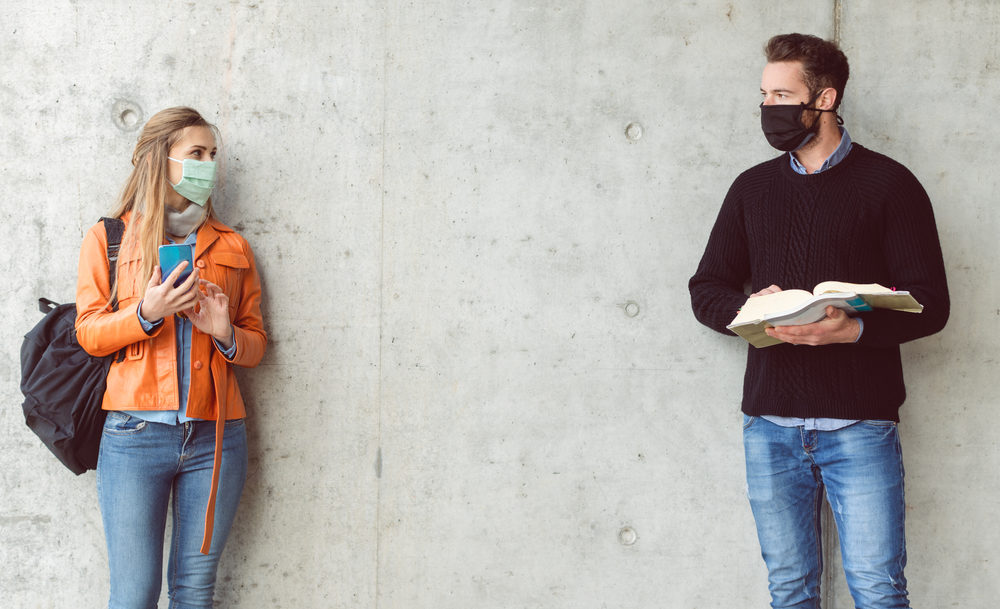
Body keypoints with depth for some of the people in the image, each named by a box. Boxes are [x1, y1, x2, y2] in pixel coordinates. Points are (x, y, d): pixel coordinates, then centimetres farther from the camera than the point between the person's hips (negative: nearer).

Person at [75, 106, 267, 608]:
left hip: (215, 438, 3)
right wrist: (146, 314, -15)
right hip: (136, 435, -2)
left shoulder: (231, 248, 15)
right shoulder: (108, 239, 9)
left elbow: (256, 343, 16)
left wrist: (226, 334, -7)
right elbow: (88, 332, 4)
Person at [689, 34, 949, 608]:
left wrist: (853, 329, -21)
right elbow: (706, 289, 15)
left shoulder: (888, 184, 1)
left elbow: (930, 303, -3)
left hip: (860, 424, -4)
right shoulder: (752, 188, 14)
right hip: (771, 424, 4)